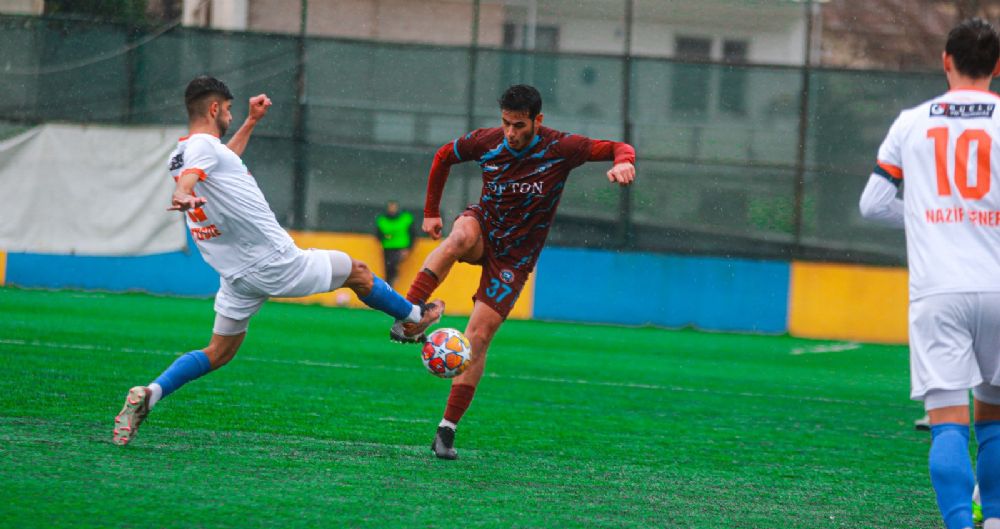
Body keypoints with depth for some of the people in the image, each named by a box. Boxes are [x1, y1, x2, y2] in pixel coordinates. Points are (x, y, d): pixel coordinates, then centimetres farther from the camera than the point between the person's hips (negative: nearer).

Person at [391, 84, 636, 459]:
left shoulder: (560, 149, -16)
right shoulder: (486, 142, -9)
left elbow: (619, 149, -19)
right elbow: (443, 157, 10)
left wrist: (623, 163, -43)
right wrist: (431, 212, 11)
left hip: (515, 256, -1)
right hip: (484, 226, 1)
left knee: (478, 337, -11)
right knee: (462, 235, -38)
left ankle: (447, 430, -4)